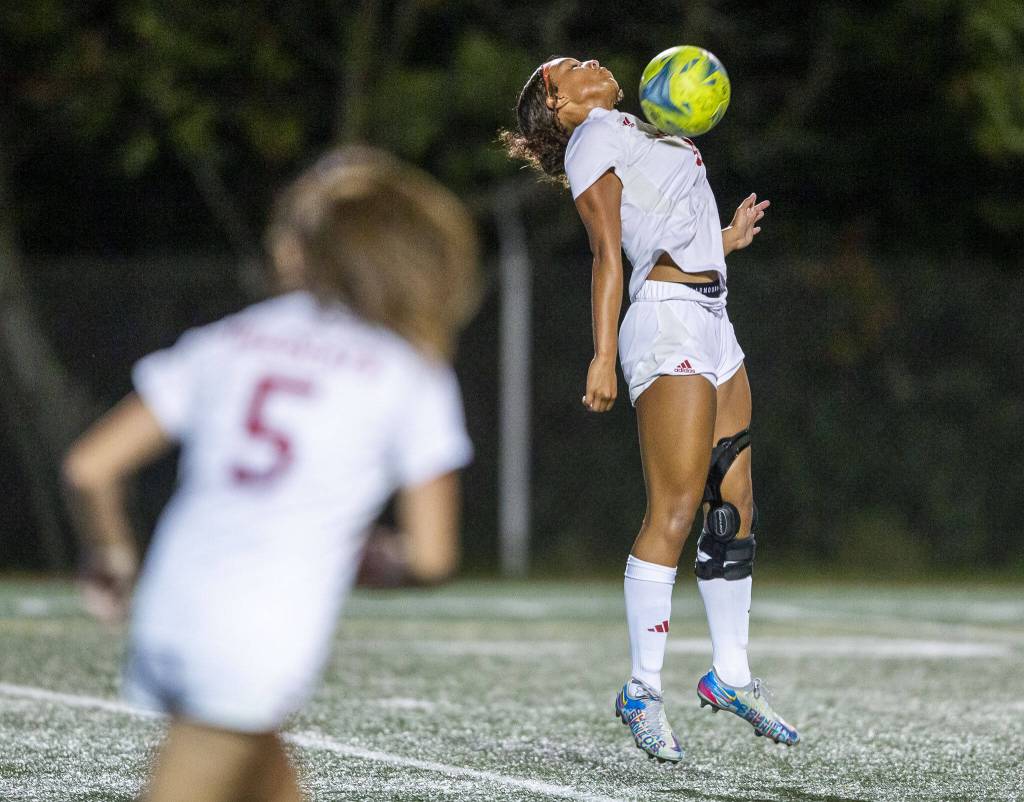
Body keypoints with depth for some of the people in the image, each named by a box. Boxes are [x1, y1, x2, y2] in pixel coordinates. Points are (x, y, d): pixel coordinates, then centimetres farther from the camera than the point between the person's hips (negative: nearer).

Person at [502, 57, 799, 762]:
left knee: (734, 507, 9)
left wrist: (727, 239, 32)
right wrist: (604, 355, -16)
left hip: (712, 324, 9)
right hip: (667, 327, -9)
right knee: (676, 508, -12)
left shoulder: (631, 133, 25)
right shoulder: (593, 139, -1)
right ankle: (643, 692, -7)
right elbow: (609, 257, -10)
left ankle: (731, 676, 17)